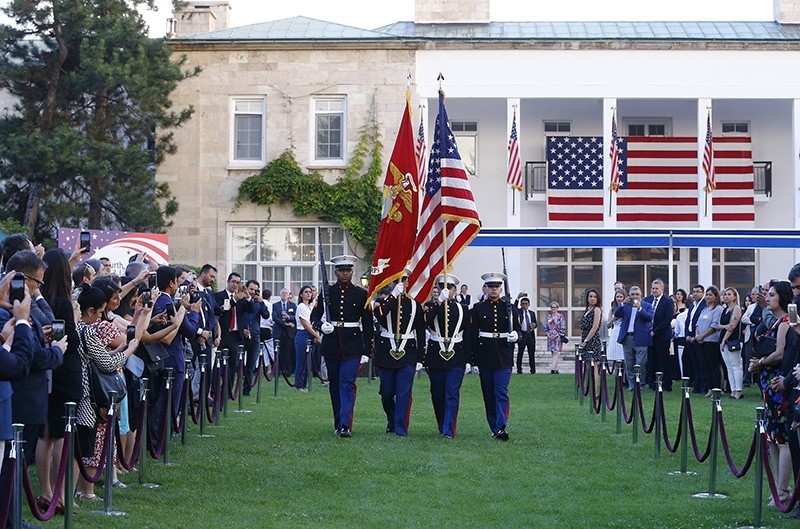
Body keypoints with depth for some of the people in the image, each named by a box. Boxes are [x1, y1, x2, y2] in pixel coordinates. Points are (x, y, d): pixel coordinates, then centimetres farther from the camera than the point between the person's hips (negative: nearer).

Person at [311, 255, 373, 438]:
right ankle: (338, 424, 18)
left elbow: (368, 324, 3)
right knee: (335, 385, 9)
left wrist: (367, 351, -2)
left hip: (352, 344, -2)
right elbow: (315, 315, 12)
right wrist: (321, 326, -12)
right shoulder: (327, 292, 6)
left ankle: (346, 426, -18)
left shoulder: (361, 293, 2)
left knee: (347, 383, -13)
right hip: (332, 344, 3)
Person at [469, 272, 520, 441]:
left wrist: (515, 336, -14)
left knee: (501, 391, -11)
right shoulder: (478, 308, 5)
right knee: (489, 394, 5)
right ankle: (494, 428, 13)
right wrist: (471, 358, -2)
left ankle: (501, 427, -17)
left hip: (504, 357, -1)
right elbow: (472, 334, 3)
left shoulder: (509, 308, 7)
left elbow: (517, 330, 11)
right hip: (484, 356, 1)